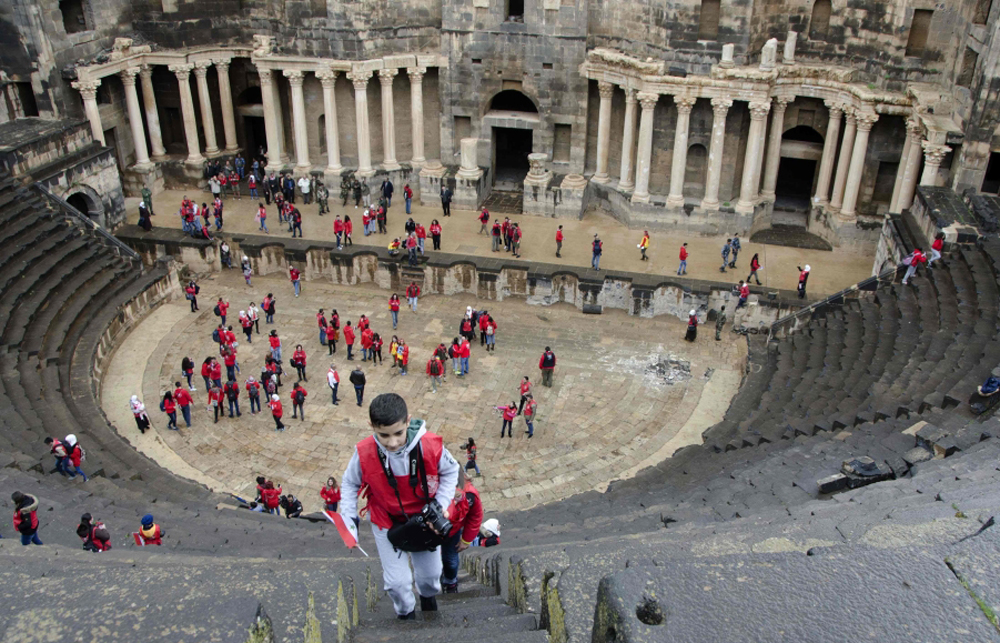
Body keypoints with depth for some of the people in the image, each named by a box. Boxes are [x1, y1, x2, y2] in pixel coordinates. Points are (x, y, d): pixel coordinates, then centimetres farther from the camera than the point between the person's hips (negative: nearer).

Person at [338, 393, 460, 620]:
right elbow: (350, 483, -6)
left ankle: (428, 594, 59)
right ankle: (406, 613, 37)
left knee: (430, 573, 20)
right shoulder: (364, 453, -29)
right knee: (397, 581, 1)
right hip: (386, 522, -1)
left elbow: (450, 470, -8)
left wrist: (440, 503, -17)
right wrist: (349, 519, -12)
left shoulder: (430, 445, -31)